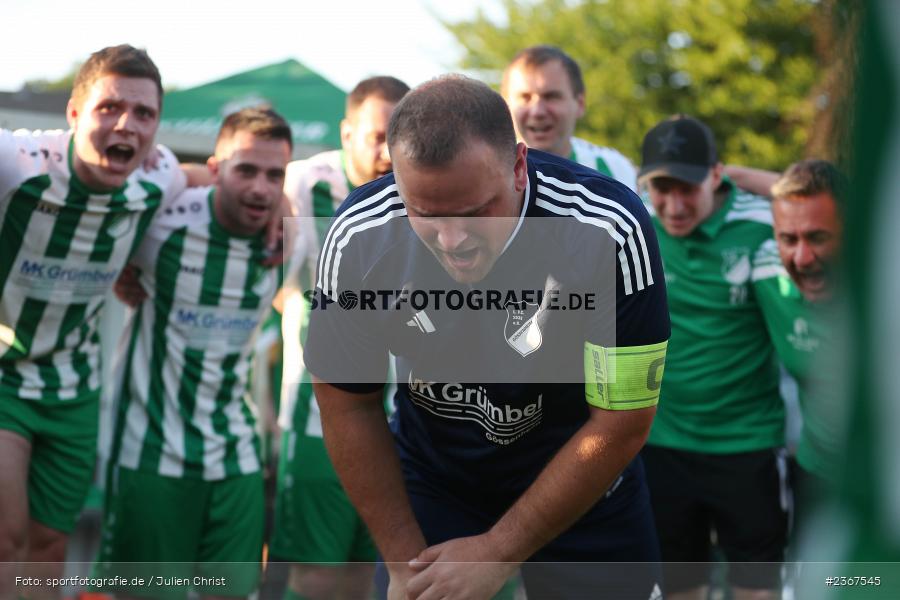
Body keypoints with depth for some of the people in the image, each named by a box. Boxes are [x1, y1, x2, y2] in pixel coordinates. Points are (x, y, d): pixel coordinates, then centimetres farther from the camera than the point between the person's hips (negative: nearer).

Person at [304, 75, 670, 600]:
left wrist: (498, 552, -17)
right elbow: (347, 400, -8)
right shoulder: (358, 238, -22)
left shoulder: (609, 232, -29)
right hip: (432, 475, 1)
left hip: (583, 488, -1)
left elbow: (622, 421, -21)